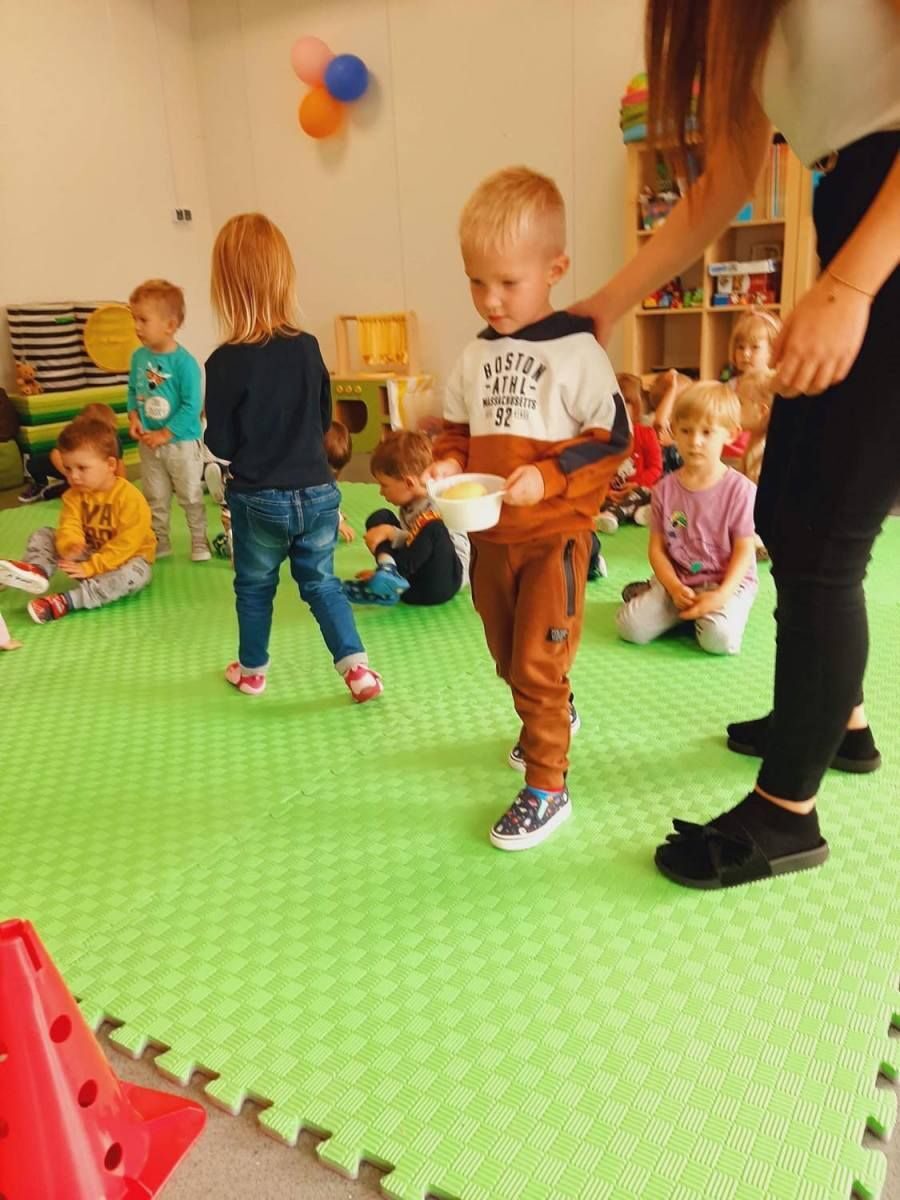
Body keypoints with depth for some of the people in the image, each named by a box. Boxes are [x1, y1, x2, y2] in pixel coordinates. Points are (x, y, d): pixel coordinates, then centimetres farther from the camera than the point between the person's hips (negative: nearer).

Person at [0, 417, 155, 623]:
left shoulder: (130, 498, -22)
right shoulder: (74, 495, -3)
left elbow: (126, 544, -27)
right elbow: (69, 527, -15)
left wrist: (90, 567, -31)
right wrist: (70, 545, -40)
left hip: (123, 558, -6)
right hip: (88, 554, 6)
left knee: (138, 572, -39)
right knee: (42, 535, -2)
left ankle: (67, 601, -44)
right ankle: (38, 570, -34)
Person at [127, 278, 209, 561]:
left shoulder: (184, 362, -19)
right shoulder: (139, 356, -1)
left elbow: (192, 407, -20)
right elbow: (132, 391, 11)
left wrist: (164, 434, -20)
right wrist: (133, 417, -8)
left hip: (181, 442, -5)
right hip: (148, 443, 6)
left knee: (191, 496, 9)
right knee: (155, 498, 16)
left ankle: (199, 540, 25)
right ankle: (159, 542, 30)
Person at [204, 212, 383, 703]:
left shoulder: (225, 362, -15)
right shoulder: (308, 348, -4)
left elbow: (221, 445, -9)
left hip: (258, 499, -2)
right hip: (317, 492, 3)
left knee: (254, 586, 18)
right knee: (321, 581, 17)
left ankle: (252, 671, 34)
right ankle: (357, 666, 8)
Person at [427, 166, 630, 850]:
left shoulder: (577, 352, -12)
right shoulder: (476, 356, 5)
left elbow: (613, 439, -13)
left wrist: (548, 475, -24)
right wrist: (449, 462, -6)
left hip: (554, 536, -6)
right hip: (488, 537, 7)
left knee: (538, 667, -4)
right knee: (509, 658, 21)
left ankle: (547, 788, 11)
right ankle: (558, 717, 48)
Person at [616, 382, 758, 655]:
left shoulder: (740, 489, -10)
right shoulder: (665, 489, -1)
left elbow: (744, 552, -9)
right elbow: (657, 548, 0)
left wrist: (721, 595, -22)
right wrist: (674, 587, -16)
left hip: (727, 581, -2)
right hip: (677, 580, 2)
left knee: (720, 639, -30)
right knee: (630, 627, -17)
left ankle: (704, 612, 4)